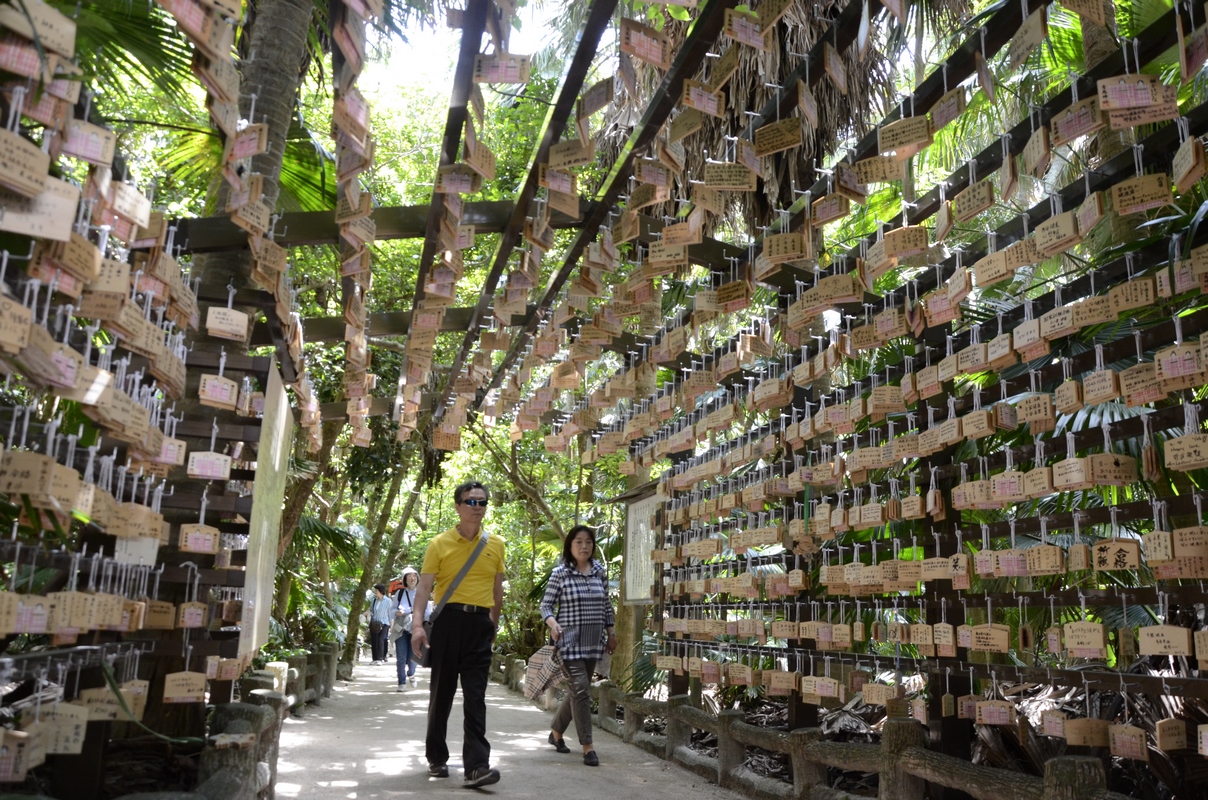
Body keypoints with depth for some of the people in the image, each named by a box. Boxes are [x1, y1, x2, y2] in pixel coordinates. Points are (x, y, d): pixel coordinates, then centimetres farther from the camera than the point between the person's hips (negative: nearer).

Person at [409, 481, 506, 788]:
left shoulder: (496, 544, 8)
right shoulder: (440, 543, -1)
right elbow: (425, 586, -4)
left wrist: (494, 625, 18)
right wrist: (417, 624, -15)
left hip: (480, 624, 2)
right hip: (448, 619, -1)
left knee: (475, 697, -3)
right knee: (441, 691, 8)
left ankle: (476, 766, -6)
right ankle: (436, 758, 24)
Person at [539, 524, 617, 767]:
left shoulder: (600, 571, 7)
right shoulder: (560, 573, -5)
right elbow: (546, 605, -3)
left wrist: (611, 633, 15)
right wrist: (552, 623, -22)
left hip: (593, 642, 5)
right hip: (570, 640, -5)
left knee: (578, 691, 14)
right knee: (581, 690, -11)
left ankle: (556, 731, 34)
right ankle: (587, 746, -3)